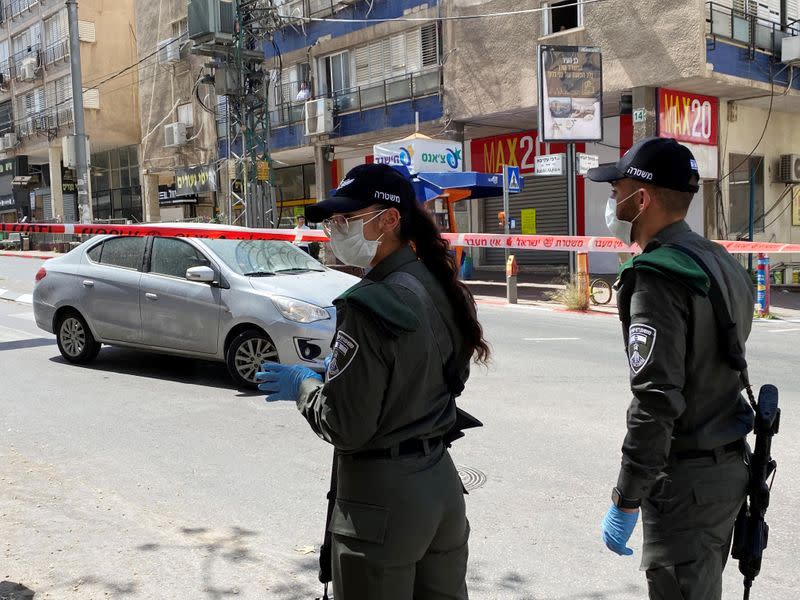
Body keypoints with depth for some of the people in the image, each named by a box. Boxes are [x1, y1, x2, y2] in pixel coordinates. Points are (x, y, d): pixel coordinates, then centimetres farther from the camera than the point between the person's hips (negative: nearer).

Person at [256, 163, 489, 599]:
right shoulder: (442, 287, 2)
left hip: (382, 495, -8)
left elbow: (345, 426, -21)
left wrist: (304, 385, -3)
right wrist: (339, 371, 14)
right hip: (442, 481, 8)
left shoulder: (369, 304, -22)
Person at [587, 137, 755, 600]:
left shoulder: (658, 276, -20)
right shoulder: (720, 261, 9)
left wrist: (625, 502, -19)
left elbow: (655, 401, -25)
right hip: (729, 466, 9)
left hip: (686, 479, -9)